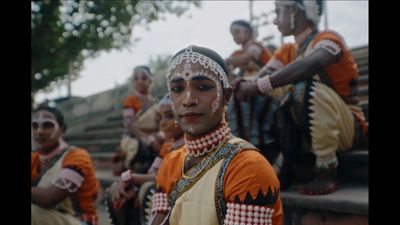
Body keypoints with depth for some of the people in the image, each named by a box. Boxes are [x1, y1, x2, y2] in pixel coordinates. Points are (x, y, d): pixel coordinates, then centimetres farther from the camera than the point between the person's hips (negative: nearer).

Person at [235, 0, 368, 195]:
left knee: (307, 83, -30)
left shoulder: (328, 38, -12)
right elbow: (263, 77, -7)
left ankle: (326, 171, -24)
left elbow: (312, 64, -35)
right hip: (309, 131, 7)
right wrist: (247, 86, -31)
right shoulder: (287, 52, 10)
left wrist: (259, 86, -39)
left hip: (346, 128, -7)